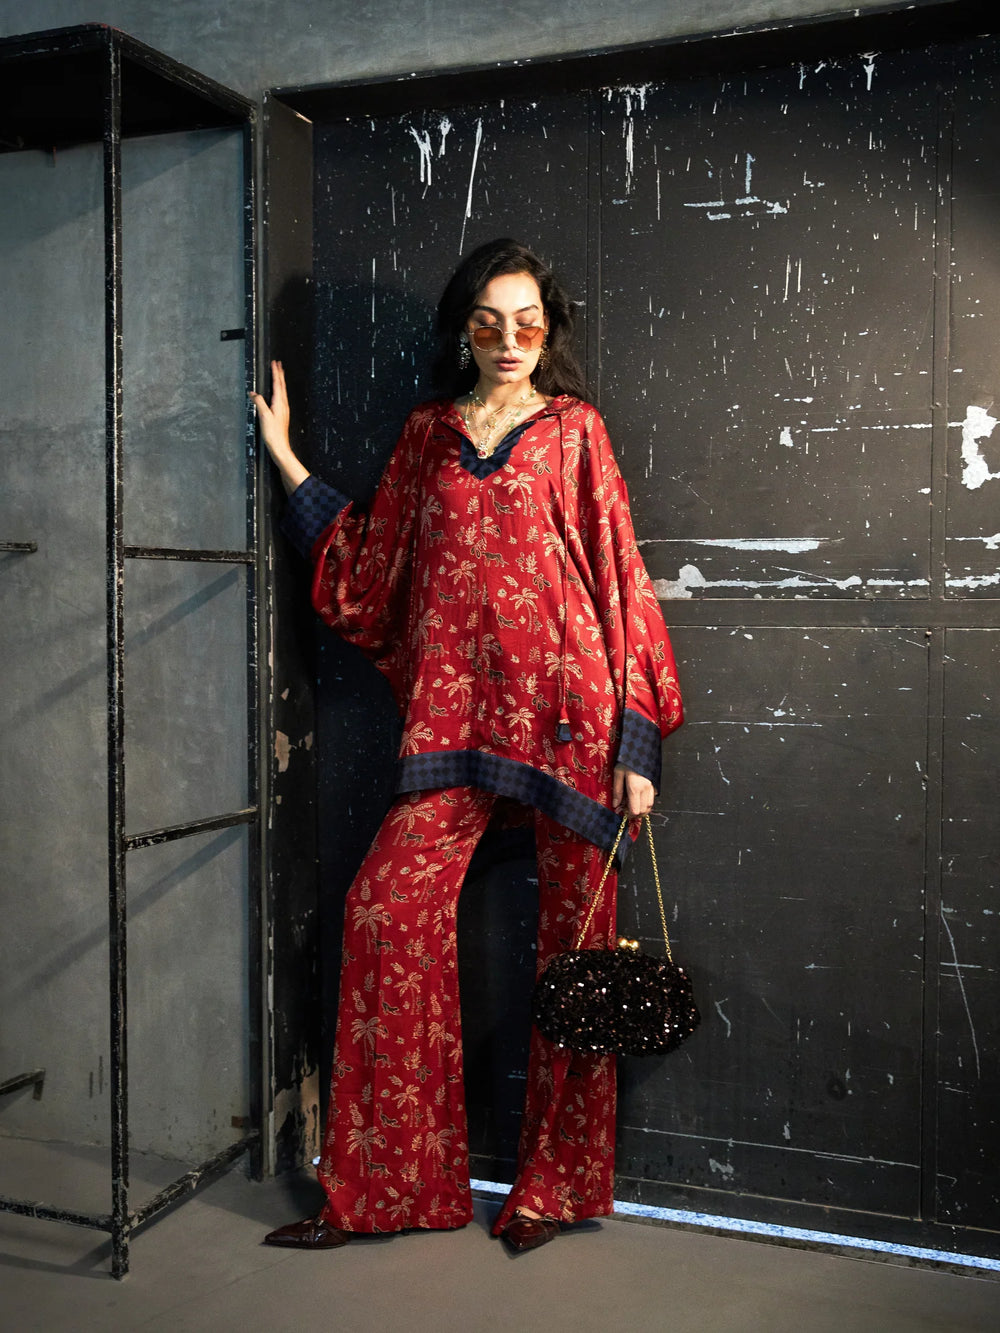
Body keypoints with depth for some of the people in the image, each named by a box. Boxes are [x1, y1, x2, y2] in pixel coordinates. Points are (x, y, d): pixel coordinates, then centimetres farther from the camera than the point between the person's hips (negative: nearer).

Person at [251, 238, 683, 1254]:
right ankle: (387, 1180, 10)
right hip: (455, 705, 3)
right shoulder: (427, 434, 15)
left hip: (567, 708, -3)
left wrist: (636, 740, -6)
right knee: (386, 907, -6)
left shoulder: (574, 430, 5)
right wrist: (283, 456, 18)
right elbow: (368, 565, 19)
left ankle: (557, 1183, 20)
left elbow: (621, 578, 1)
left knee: (574, 932, 3)